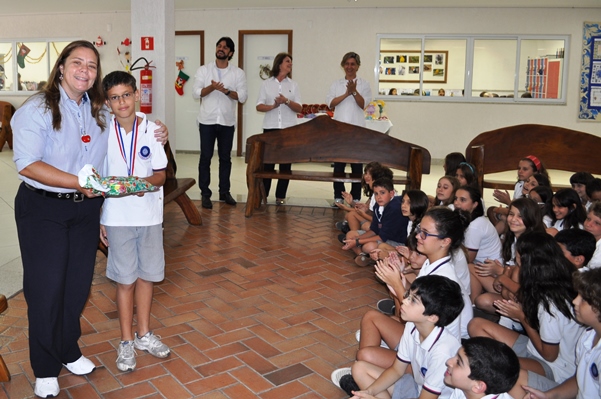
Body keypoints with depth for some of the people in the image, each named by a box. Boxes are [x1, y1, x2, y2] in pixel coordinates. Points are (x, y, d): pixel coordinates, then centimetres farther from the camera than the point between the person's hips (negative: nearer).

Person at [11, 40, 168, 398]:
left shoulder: (102, 113, 7)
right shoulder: (37, 109, -10)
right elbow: (27, 164, -19)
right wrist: (79, 183, -24)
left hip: (86, 209, 5)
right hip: (43, 210, -5)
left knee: (78, 284, 13)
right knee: (46, 287, 2)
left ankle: (69, 352, 33)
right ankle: (46, 369, 19)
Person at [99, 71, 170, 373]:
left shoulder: (152, 130, -2)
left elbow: (161, 175, 0)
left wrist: (146, 181, -22)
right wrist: (98, 219, 0)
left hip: (149, 215, 2)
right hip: (117, 217, -1)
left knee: (147, 274, 13)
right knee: (125, 279, 6)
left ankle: (144, 334, 31)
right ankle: (126, 341, 22)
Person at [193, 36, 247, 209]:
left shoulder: (238, 73, 3)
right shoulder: (203, 70, 3)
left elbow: (243, 97, -5)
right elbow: (196, 93, -6)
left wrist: (226, 91, -19)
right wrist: (211, 87, -23)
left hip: (227, 122, 1)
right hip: (207, 121, -1)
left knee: (225, 158, 9)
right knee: (205, 157, 1)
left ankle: (224, 192, 19)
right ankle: (205, 194, 7)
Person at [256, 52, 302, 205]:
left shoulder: (293, 85, 8)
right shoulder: (267, 84, 6)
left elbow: (299, 108, 2)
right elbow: (259, 106, 2)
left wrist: (287, 101, -15)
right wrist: (273, 106, -16)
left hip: (289, 129, 1)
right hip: (270, 128, -1)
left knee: (286, 163, 2)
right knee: (267, 161, 0)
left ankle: (280, 196, 9)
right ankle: (263, 194, 9)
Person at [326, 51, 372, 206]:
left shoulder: (364, 84, 5)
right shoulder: (336, 84, 10)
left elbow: (363, 104, -5)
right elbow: (330, 103, -2)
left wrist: (354, 91, -19)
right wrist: (346, 93, -13)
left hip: (357, 129, -1)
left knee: (357, 164, 0)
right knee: (338, 163, 2)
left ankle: (355, 197, 7)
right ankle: (338, 197, 10)